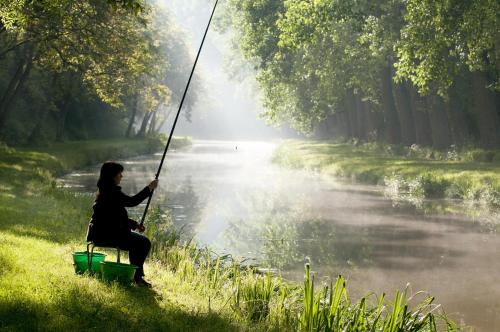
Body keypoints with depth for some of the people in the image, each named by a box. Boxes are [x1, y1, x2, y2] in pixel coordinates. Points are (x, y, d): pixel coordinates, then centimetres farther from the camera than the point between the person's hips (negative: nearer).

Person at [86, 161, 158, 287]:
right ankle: (136, 276, -6)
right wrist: (149, 188, -12)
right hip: (106, 235, -11)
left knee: (140, 241, 21)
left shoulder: (105, 191, 18)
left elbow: (117, 216, 21)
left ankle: (136, 275, 23)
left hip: (104, 233, 11)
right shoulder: (110, 192, -15)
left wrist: (135, 225, 11)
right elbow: (131, 201, -21)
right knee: (144, 242, -15)